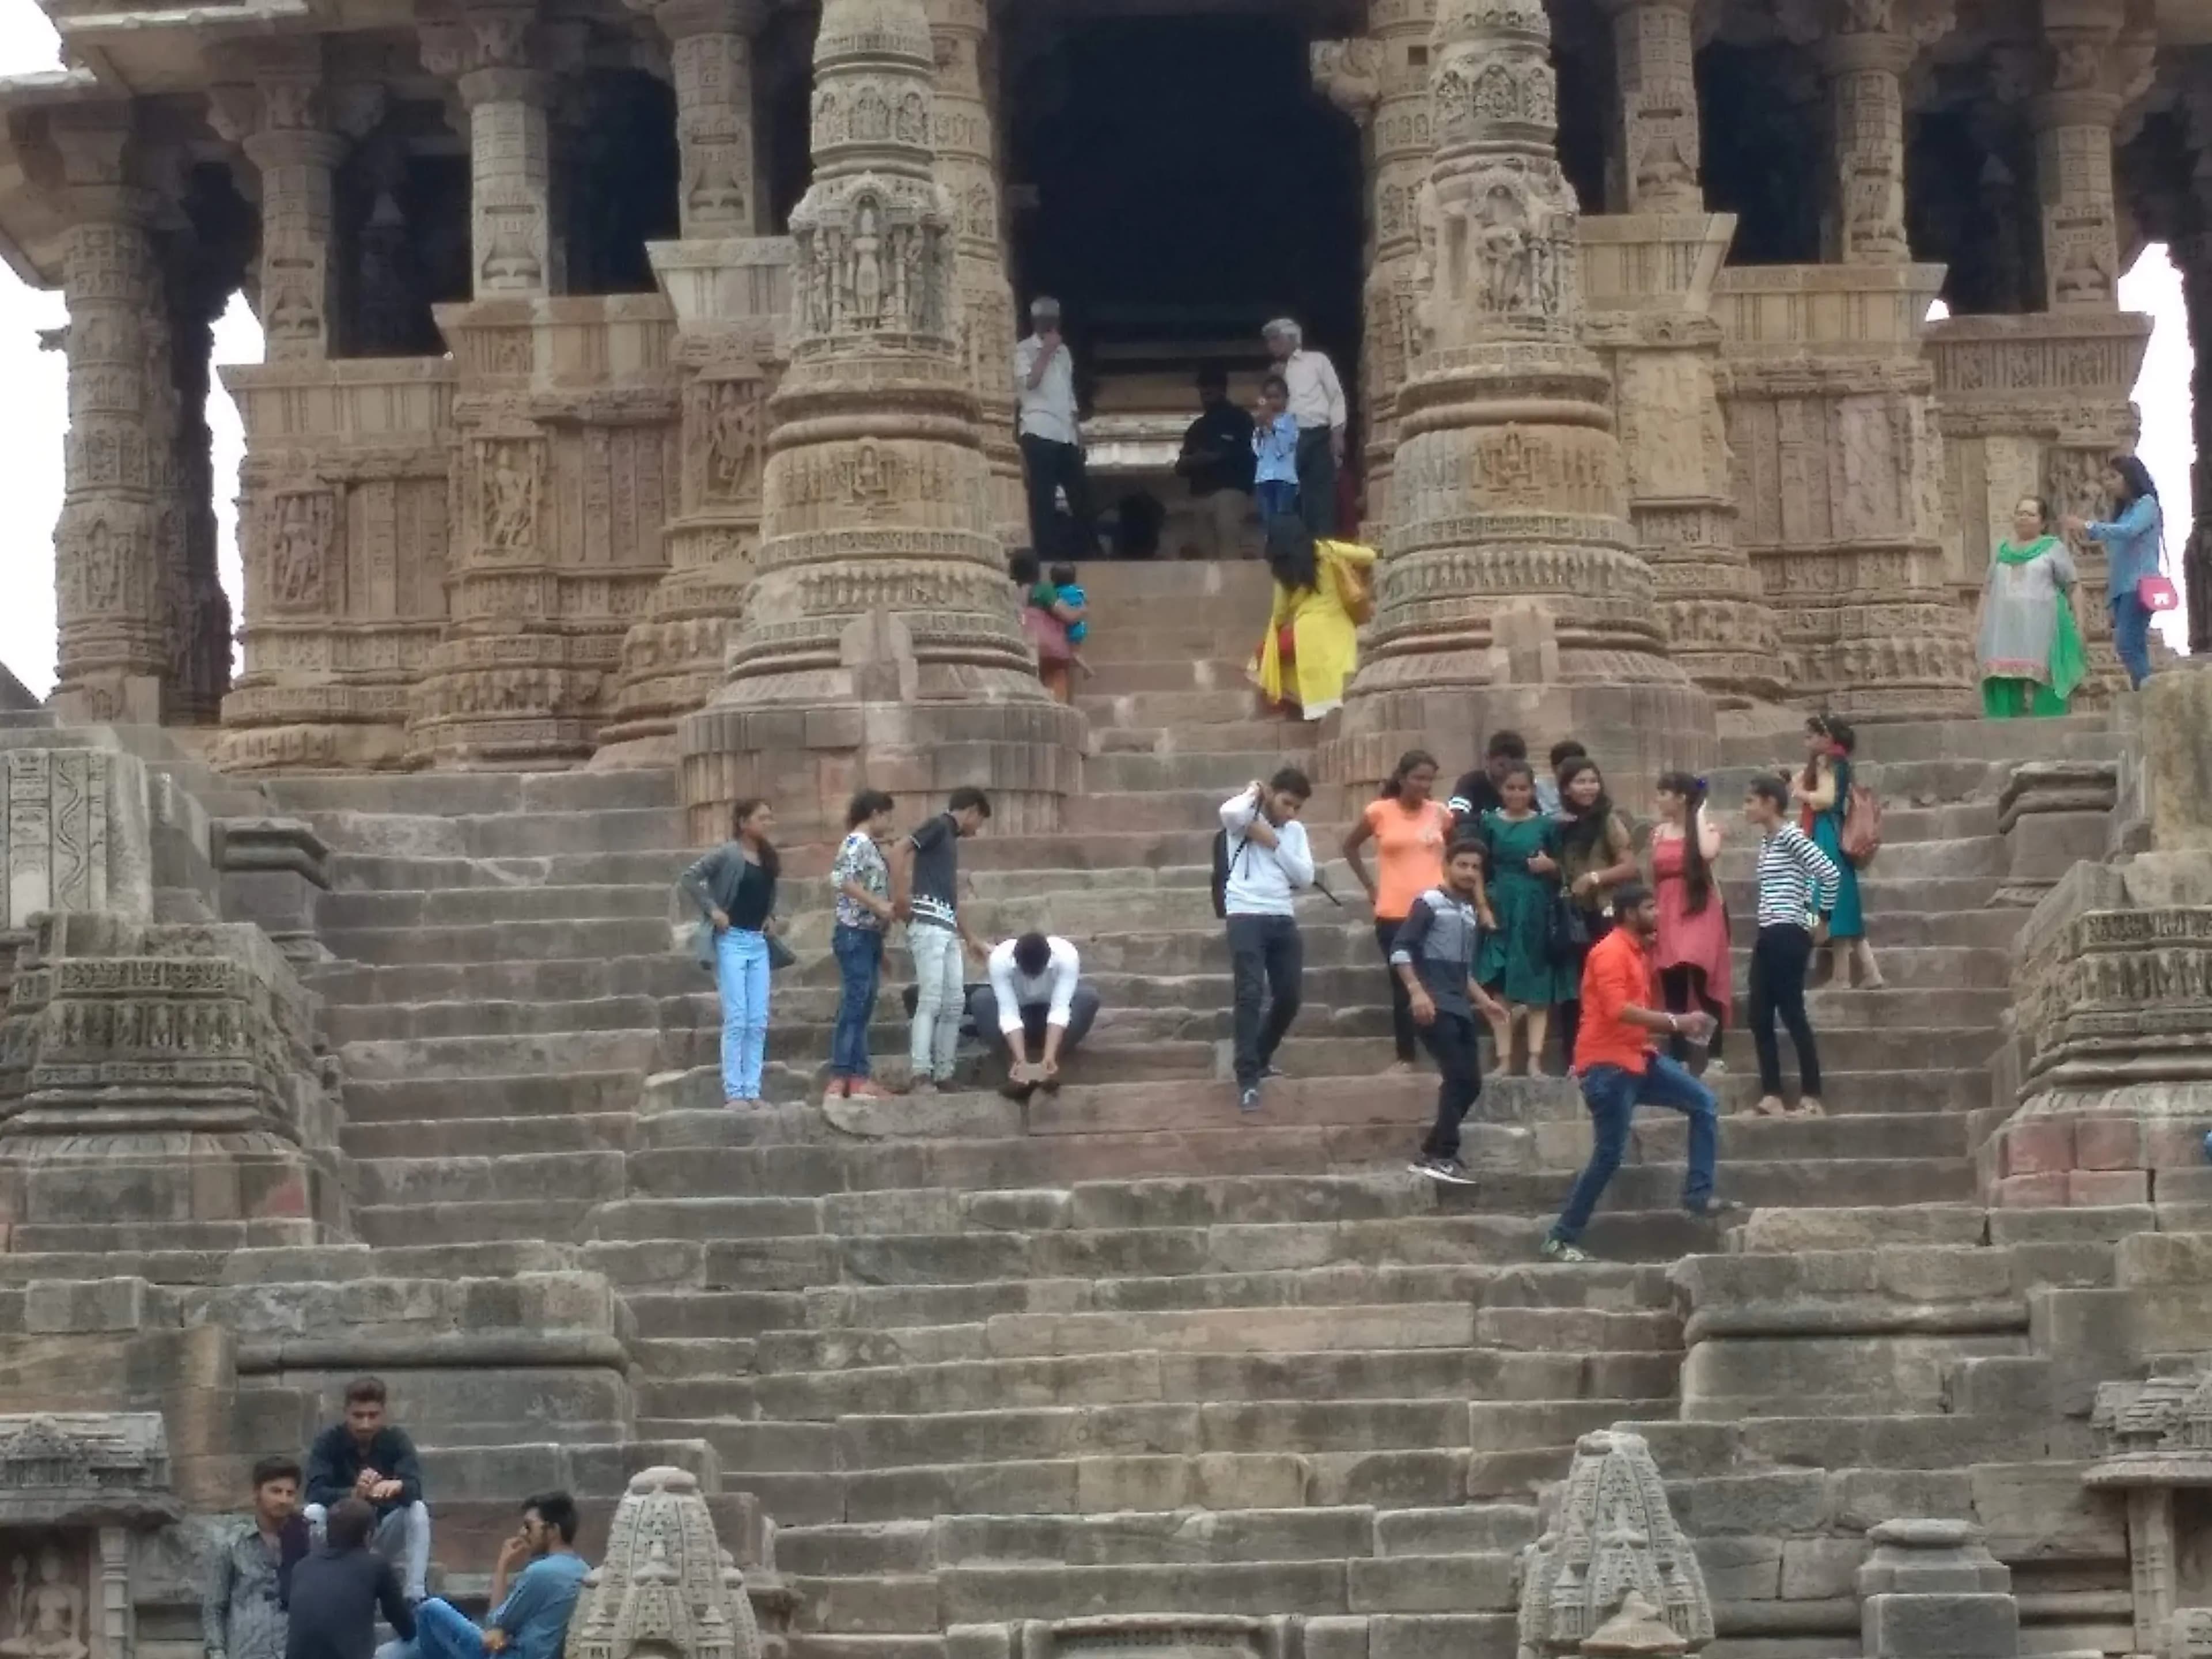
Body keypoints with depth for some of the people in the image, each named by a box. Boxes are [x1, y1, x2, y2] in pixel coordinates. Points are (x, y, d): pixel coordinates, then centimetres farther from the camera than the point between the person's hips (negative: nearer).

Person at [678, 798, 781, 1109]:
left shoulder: (768, 857, 10)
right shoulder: (728, 853, -11)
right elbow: (687, 879, -14)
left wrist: (771, 915, 12)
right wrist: (712, 910, -16)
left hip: (758, 942, 7)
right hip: (731, 941, -7)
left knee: (758, 1022, 4)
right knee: (736, 1020, -8)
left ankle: (752, 1091, 8)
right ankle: (733, 1092, -4)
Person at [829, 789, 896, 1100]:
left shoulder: (869, 846, 18)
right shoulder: (858, 843, -10)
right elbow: (842, 880, -24)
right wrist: (879, 905, -22)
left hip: (869, 936, 10)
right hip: (856, 935, -10)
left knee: (862, 1008, 8)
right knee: (854, 1005, -11)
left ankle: (858, 1078, 8)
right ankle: (842, 1079, -11)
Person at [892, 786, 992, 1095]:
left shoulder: (951, 838, 25)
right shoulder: (939, 826, -1)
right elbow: (899, 850, -16)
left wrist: (969, 937, 36)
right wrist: (900, 895, -23)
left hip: (947, 930, 9)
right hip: (928, 926, -9)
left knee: (953, 1003, 8)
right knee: (930, 1001, -13)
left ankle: (944, 1073, 11)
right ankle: (922, 1075, -16)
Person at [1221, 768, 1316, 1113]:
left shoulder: (1295, 831, 16)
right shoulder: (1246, 819, 1)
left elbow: (1306, 877, 6)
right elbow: (1229, 813, -26)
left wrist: (1274, 843, -2)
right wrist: (1252, 794, -5)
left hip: (1283, 919, 6)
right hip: (1246, 916, -6)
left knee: (1289, 997, 8)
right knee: (1251, 995, -16)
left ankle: (1261, 1058, 34)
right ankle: (1248, 1079, -16)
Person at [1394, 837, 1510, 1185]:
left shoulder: (1471, 914, 19)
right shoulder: (1429, 903, -4)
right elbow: (1400, 950, -12)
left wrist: (1483, 1001, 20)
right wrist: (1417, 991, -21)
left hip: (1460, 1009, 8)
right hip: (1434, 1007, -8)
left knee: (1470, 1083, 4)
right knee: (1458, 1077, -16)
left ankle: (1433, 1153, 12)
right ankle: (1442, 1156, -12)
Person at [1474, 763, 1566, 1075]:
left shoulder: (1547, 825, 5)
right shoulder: (1490, 823, 4)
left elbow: (1562, 871, 9)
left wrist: (1550, 866, -12)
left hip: (1536, 912, 0)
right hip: (1501, 910, 0)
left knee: (1536, 987, -1)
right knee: (1501, 988, -2)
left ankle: (1534, 1059, -2)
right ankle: (1504, 1059, 0)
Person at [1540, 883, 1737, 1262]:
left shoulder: (1640, 952, 16)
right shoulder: (1611, 952, -14)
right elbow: (1618, 1010, -25)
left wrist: (1680, 1026, 3)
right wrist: (1676, 1022, -23)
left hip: (1637, 1057, 9)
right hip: (1608, 1064, -9)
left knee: (1703, 1103, 6)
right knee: (1609, 1155, -9)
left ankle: (1698, 1194, 6)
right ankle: (1560, 1239, -2)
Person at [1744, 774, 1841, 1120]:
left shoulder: (1791, 836, -12)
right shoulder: (1766, 840, 15)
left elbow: (1830, 872, -20)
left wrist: (1823, 920, -13)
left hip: (1789, 936, -9)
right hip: (1768, 936, 9)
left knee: (1792, 1015, -7)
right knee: (1760, 1018, 6)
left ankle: (1811, 1099, -3)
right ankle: (1772, 1097, 9)